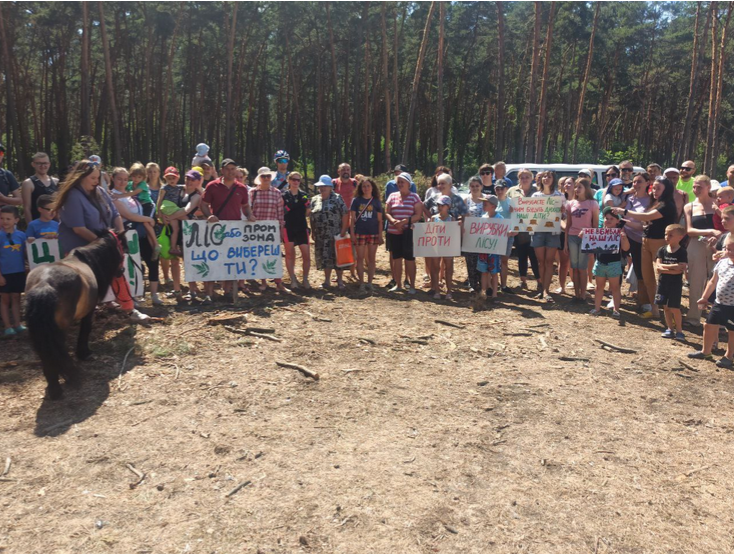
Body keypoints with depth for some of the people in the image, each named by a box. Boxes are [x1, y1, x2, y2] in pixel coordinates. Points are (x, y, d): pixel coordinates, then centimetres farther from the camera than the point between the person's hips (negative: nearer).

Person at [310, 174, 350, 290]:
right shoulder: (314, 200, 10)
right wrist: (313, 232, 7)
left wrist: (343, 231, -12)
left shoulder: (337, 199, -4)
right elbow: (312, 218, 12)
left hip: (336, 235, -4)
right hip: (321, 236, 4)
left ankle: (340, 281, 10)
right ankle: (327, 281, 21)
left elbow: (345, 215, -8)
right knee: (324, 257, 9)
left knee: (338, 257, 0)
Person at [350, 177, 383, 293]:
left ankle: (369, 283, 14)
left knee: (372, 259, 5)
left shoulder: (376, 201, 5)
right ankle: (361, 284, 8)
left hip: (373, 234, 1)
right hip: (360, 233, -1)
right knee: (360, 258, 2)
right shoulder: (356, 201, 3)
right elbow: (353, 219, 3)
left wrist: (380, 235, -1)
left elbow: (380, 220, 5)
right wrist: (352, 233, -4)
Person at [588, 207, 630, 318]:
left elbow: (626, 248, -11)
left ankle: (616, 309, 13)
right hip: (600, 263, 3)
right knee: (599, 286, 13)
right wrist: (583, 235, -11)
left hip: (614, 264, -3)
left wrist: (624, 237, -27)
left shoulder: (619, 232, -6)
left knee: (615, 287, 7)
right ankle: (597, 308, 21)